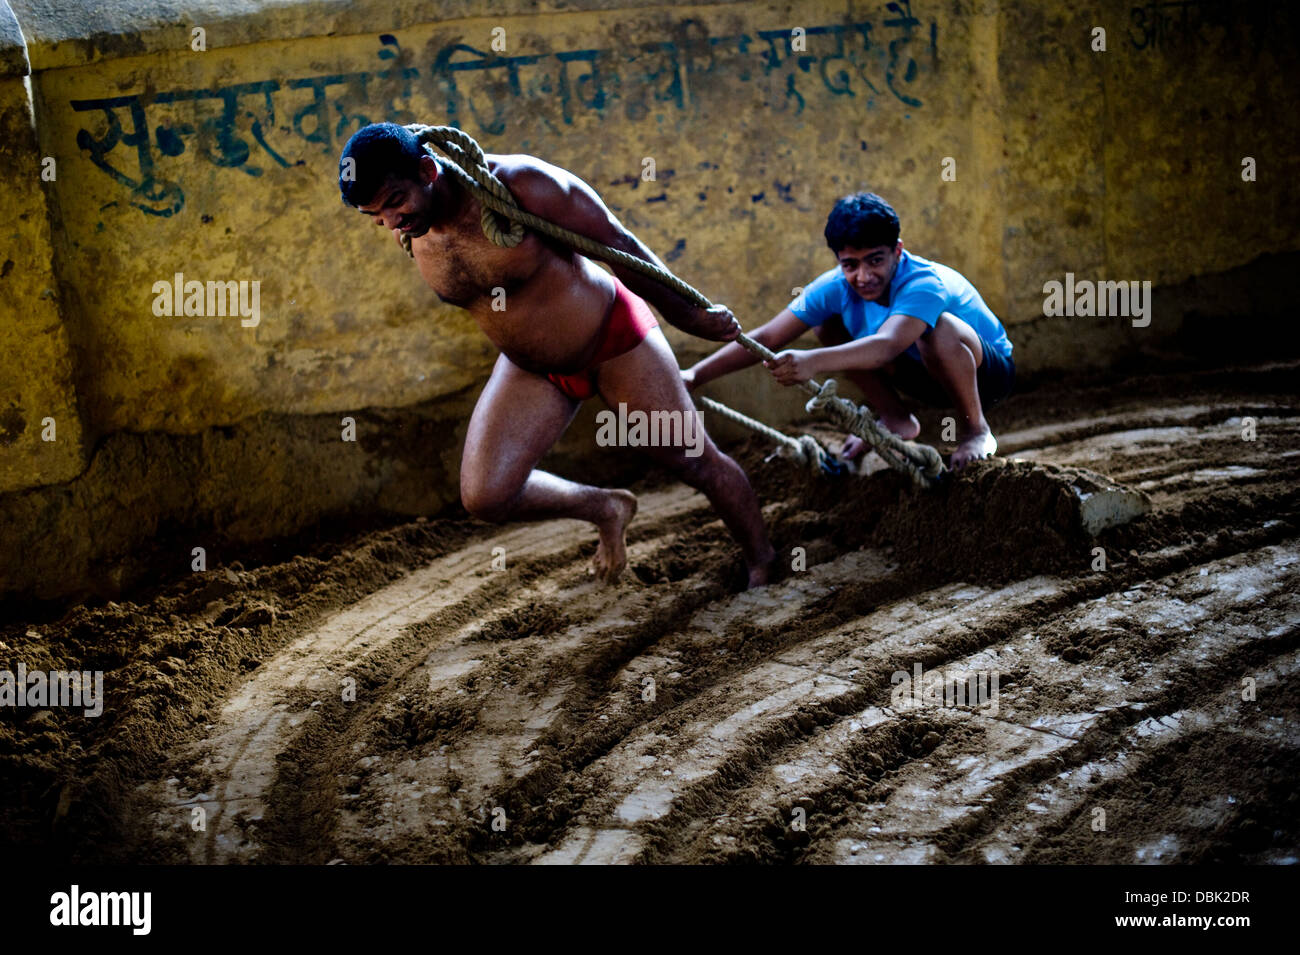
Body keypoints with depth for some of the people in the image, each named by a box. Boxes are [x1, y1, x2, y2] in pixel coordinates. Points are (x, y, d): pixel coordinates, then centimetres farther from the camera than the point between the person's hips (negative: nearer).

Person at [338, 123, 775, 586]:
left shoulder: (522, 184, -31)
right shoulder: (411, 232, -13)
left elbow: (620, 245, -20)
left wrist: (688, 316, -11)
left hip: (612, 336, -5)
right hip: (528, 369, 5)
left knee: (695, 461, 4)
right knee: (484, 495, -10)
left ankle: (763, 563, 30)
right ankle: (605, 508, 16)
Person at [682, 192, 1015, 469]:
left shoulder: (925, 283, -35)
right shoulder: (836, 287, -17)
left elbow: (888, 345, -54)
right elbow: (767, 338, -20)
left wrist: (813, 361, -70)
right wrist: (695, 376, -32)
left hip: (987, 370, -6)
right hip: (925, 372, 6)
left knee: (938, 327, -39)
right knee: (827, 323, -8)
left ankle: (975, 429, -13)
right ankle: (896, 420, 6)